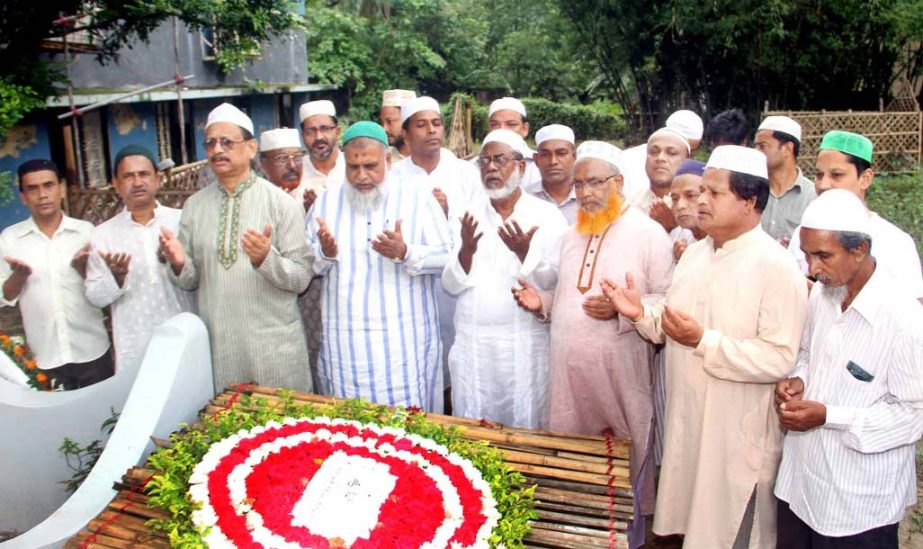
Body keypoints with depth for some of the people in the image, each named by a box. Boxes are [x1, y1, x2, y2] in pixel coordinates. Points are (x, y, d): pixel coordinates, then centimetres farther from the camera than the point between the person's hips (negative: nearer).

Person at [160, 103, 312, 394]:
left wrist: (266, 259, -25)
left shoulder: (281, 202, -6)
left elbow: (301, 278, -8)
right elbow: (191, 281, 10)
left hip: (274, 345, -3)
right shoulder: (194, 206, 6)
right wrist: (178, 264, -11)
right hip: (216, 345, 3)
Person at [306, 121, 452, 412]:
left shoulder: (418, 198, 1)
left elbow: (447, 256, -4)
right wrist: (325, 254, -12)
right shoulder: (326, 202, 9)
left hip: (406, 340, -2)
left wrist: (405, 253, -20)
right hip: (345, 341, 3)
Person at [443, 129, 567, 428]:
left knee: (524, 427, 4)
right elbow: (451, 285, 2)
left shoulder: (547, 215, 0)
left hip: (526, 344, -2)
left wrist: (524, 252, -22)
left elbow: (553, 283, -6)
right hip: (472, 343, 2)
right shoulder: (468, 215, 6)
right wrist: (466, 250, -16)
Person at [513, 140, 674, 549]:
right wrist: (542, 302, 2)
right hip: (567, 372, 6)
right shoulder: (571, 236, 14)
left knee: (621, 467, 8)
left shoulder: (649, 233, -6)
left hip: (619, 375, -5)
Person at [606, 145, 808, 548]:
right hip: (686, 423, 7)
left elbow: (780, 359, -23)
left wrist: (703, 341, -26)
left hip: (738, 435, -6)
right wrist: (642, 314, -4)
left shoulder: (777, 267, -17)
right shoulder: (695, 254, 7)